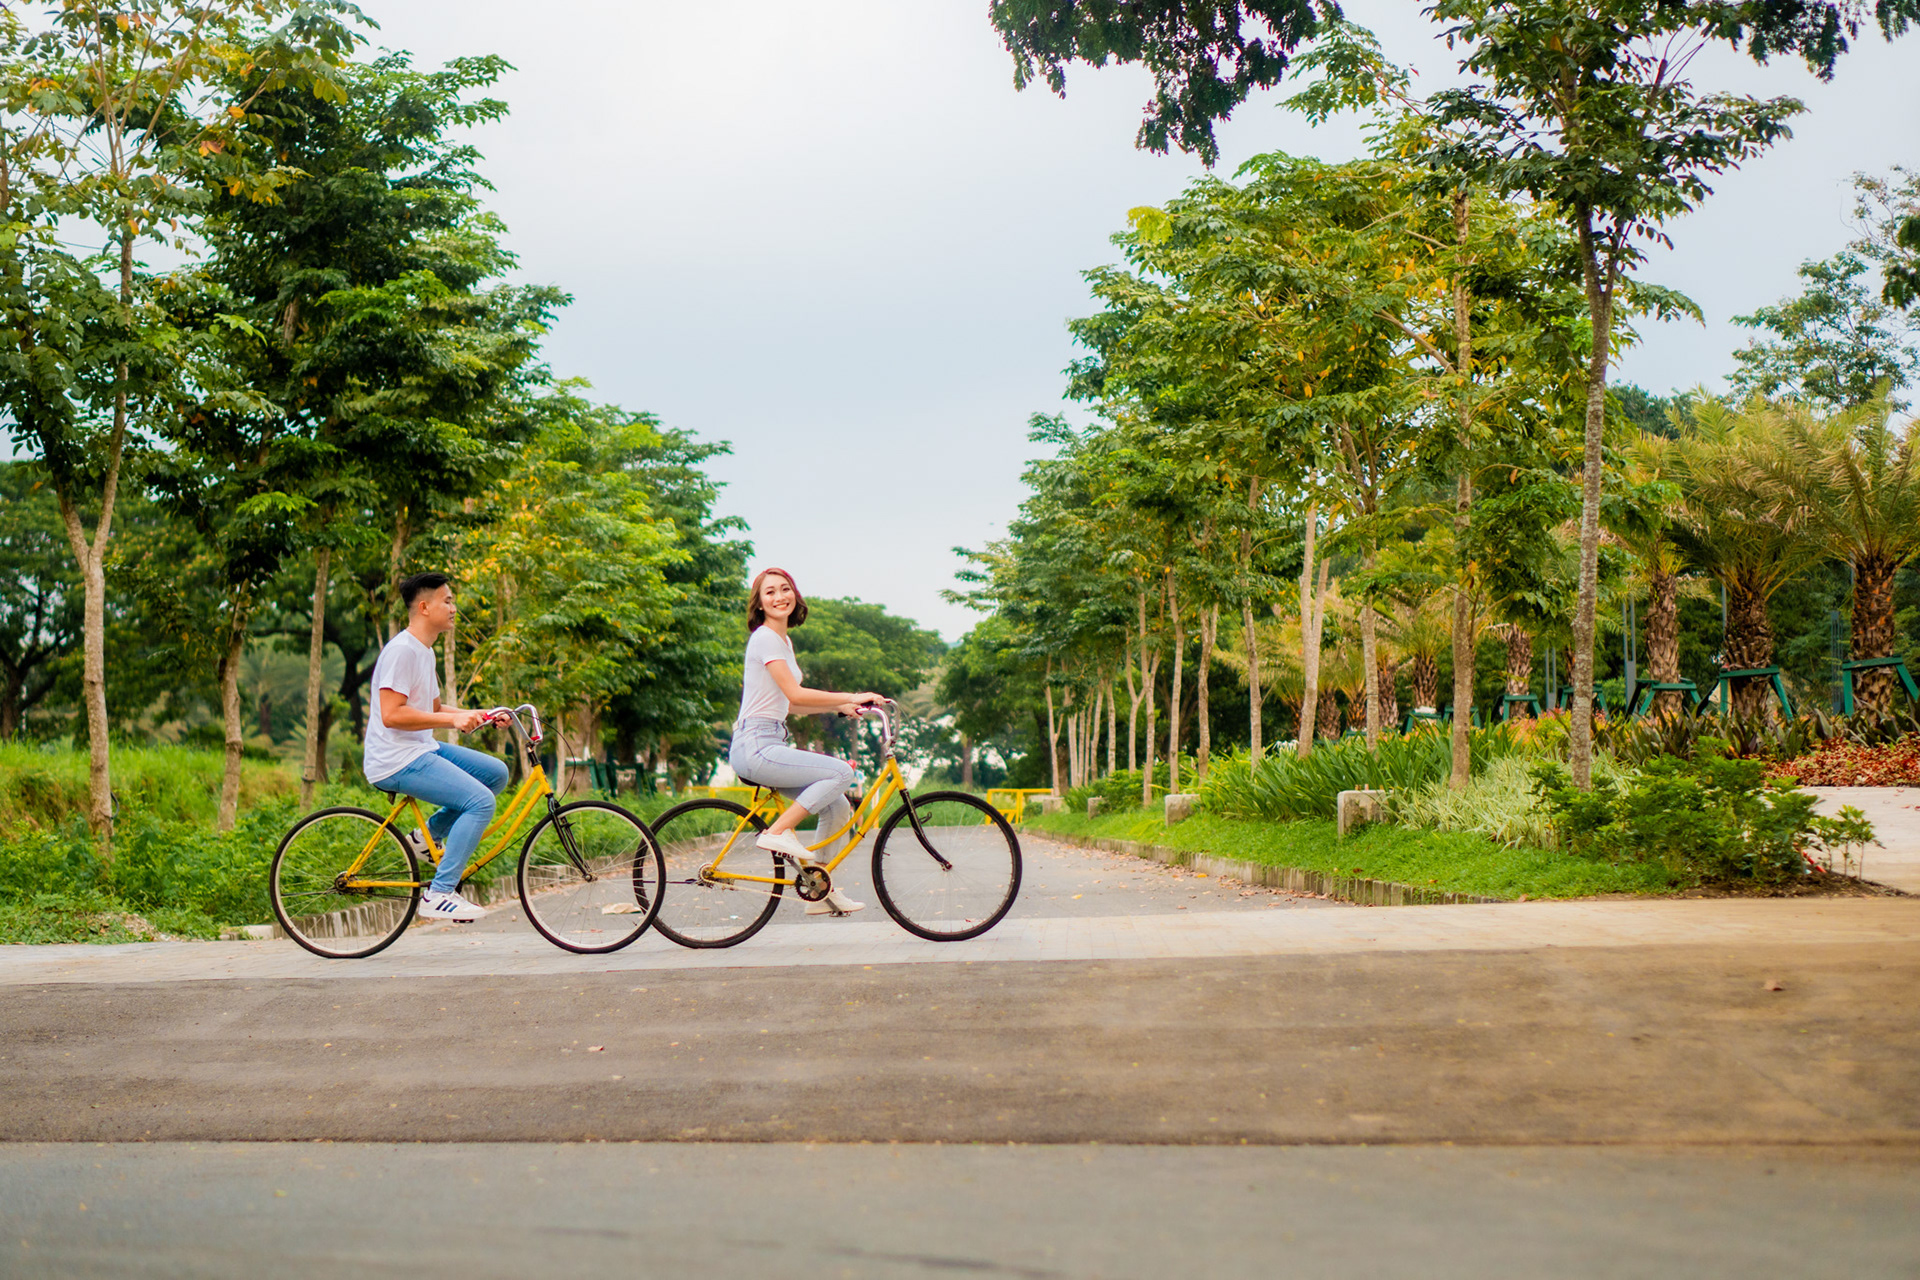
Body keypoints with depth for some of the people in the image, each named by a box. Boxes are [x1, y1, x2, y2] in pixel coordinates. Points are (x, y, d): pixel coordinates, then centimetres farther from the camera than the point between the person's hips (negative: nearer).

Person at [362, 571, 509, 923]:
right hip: (396, 761, -10)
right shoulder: (401, 650, -16)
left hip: (422, 749, 10)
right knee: (481, 801, -20)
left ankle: (429, 834, 13)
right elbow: (391, 714, -24)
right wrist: (452, 719, -23)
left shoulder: (424, 651, 17)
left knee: (496, 773, 10)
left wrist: (480, 715, 11)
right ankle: (438, 895, -17)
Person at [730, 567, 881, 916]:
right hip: (755, 746, -9)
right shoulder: (764, 638, -10)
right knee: (841, 773, -20)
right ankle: (778, 832, -13)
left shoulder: (784, 640, 19)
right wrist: (851, 697, -15)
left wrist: (839, 706, 14)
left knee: (838, 808, 6)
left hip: (771, 744, 9)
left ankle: (820, 891, 15)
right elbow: (795, 694, -18)